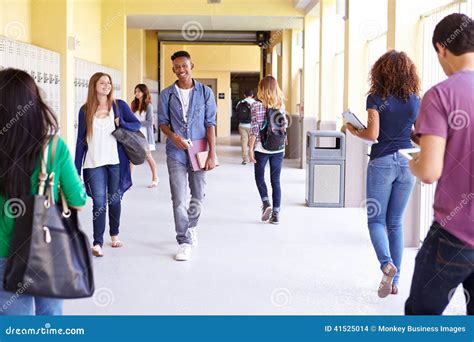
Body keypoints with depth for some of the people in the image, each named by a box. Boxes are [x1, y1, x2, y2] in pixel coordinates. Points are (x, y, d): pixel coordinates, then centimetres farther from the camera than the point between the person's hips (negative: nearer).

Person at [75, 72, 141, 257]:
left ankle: (115, 234, 29)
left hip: (116, 161, 1)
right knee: (99, 202, -7)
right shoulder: (85, 110, 4)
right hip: (94, 163, -1)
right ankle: (97, 243, -4)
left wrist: (121, 123, -15)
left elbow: (137, 124, 6)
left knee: (114, 199, 12)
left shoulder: (119, 105, 2)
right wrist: (77, 168, 3)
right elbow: (81, 140, 5)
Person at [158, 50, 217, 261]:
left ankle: (191, 227, 37)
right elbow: (162, 121, 8)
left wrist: (212, 154, -7)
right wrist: (173, 136, -14)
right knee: (178, 198, -5)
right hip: (176, 152, 0)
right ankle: (185, 242, 2)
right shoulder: (167, 94, 4)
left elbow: (210, 124, -1)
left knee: (198, 196, 11)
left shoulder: (205, 92, 1)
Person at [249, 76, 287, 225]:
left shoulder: (257, 105, -9)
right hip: (278, 148, 3)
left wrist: (251, 148, -6)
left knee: (259, 176, 16)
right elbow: (284, 126, 7)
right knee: (276, 180, 8)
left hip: (261, 147, -3)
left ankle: (266, 203, -2)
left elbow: (255, 129, -11)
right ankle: (276, 214, 7)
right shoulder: (281, 105, 3)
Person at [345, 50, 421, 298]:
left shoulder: (376, 98, -7)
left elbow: (373, 134, -15)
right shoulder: (416, 100, 4)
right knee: (395, 222, 12)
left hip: (382, 163, -4)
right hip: (408, 164, 4)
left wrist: (354, 130, 4)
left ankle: (387, 264, -21)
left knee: (376, 220, 6)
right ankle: (394, 281, 13)